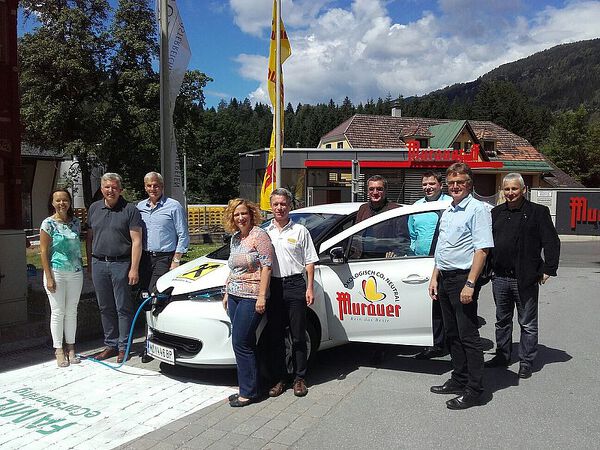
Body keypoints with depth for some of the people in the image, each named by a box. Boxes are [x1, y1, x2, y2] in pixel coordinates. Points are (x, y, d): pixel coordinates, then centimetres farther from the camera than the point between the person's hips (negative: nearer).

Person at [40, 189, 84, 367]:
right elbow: (44, 251, -7)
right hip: (56, 272, -4)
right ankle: (59, 350, 14)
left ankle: (71, 348, 19)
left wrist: (83, 269, 9)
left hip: (75, 272, 4)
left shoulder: (76, 222, 7)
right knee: (58, 312, 2)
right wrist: (49, 277, -12)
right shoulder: (48, 223, -5)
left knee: (71, 311, 9)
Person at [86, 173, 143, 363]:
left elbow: (136, 241, -8)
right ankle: (110, 345, 23)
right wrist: (90, 263, 13)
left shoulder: (130, 210, -4)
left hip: (121, 264, -5)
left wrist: (134, 268, -14)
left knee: (123, 308, 1)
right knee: (105, 308, 12)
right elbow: (89, 238, 18)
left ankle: (123, 347, 11)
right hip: (99, 263, 5)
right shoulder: (94, 208, 12)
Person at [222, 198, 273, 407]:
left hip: (251, 297, -8)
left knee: (241, 343, -7)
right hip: (235, 296, 8)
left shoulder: (259, 235, -8)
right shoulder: (235, 238, 16)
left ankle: (248, 392, 3)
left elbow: (266, 266, -13)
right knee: (245, 343, 10)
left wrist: (262, 296, -18)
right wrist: (227, 293, 21)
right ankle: (247, 389, 18)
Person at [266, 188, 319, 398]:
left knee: (298, 336, 4)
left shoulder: (300, 231, 3)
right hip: (273, 286, 3)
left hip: (295, 284, -2)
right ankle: (279, 379, 20)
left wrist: (310, 288, -5)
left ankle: (299, 378, 18)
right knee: (275, 336, 8)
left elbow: (309, 262, 3)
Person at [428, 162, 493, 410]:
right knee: (452, 334, 15)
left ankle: (474, 390, 6)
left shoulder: (477, 209, -9)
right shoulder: (447, 211, 17)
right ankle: (459, 380, 28)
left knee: (468, 336, -3)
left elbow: (482, 249, -16)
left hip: (463, 278, -8)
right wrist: (435, 277, 16)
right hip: (445, 278, 9)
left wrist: (470, 284, -21)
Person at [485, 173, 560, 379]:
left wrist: (549, 269, -10)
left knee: (528, 324, 5)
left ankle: (526, 362, 17)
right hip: (500, 278, 5)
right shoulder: (496, 213, 10)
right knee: (502, 321, 16)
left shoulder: (538, 212, -3)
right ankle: (502, 356, 30)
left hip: (526, 279, -5)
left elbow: (552, 242, -5)